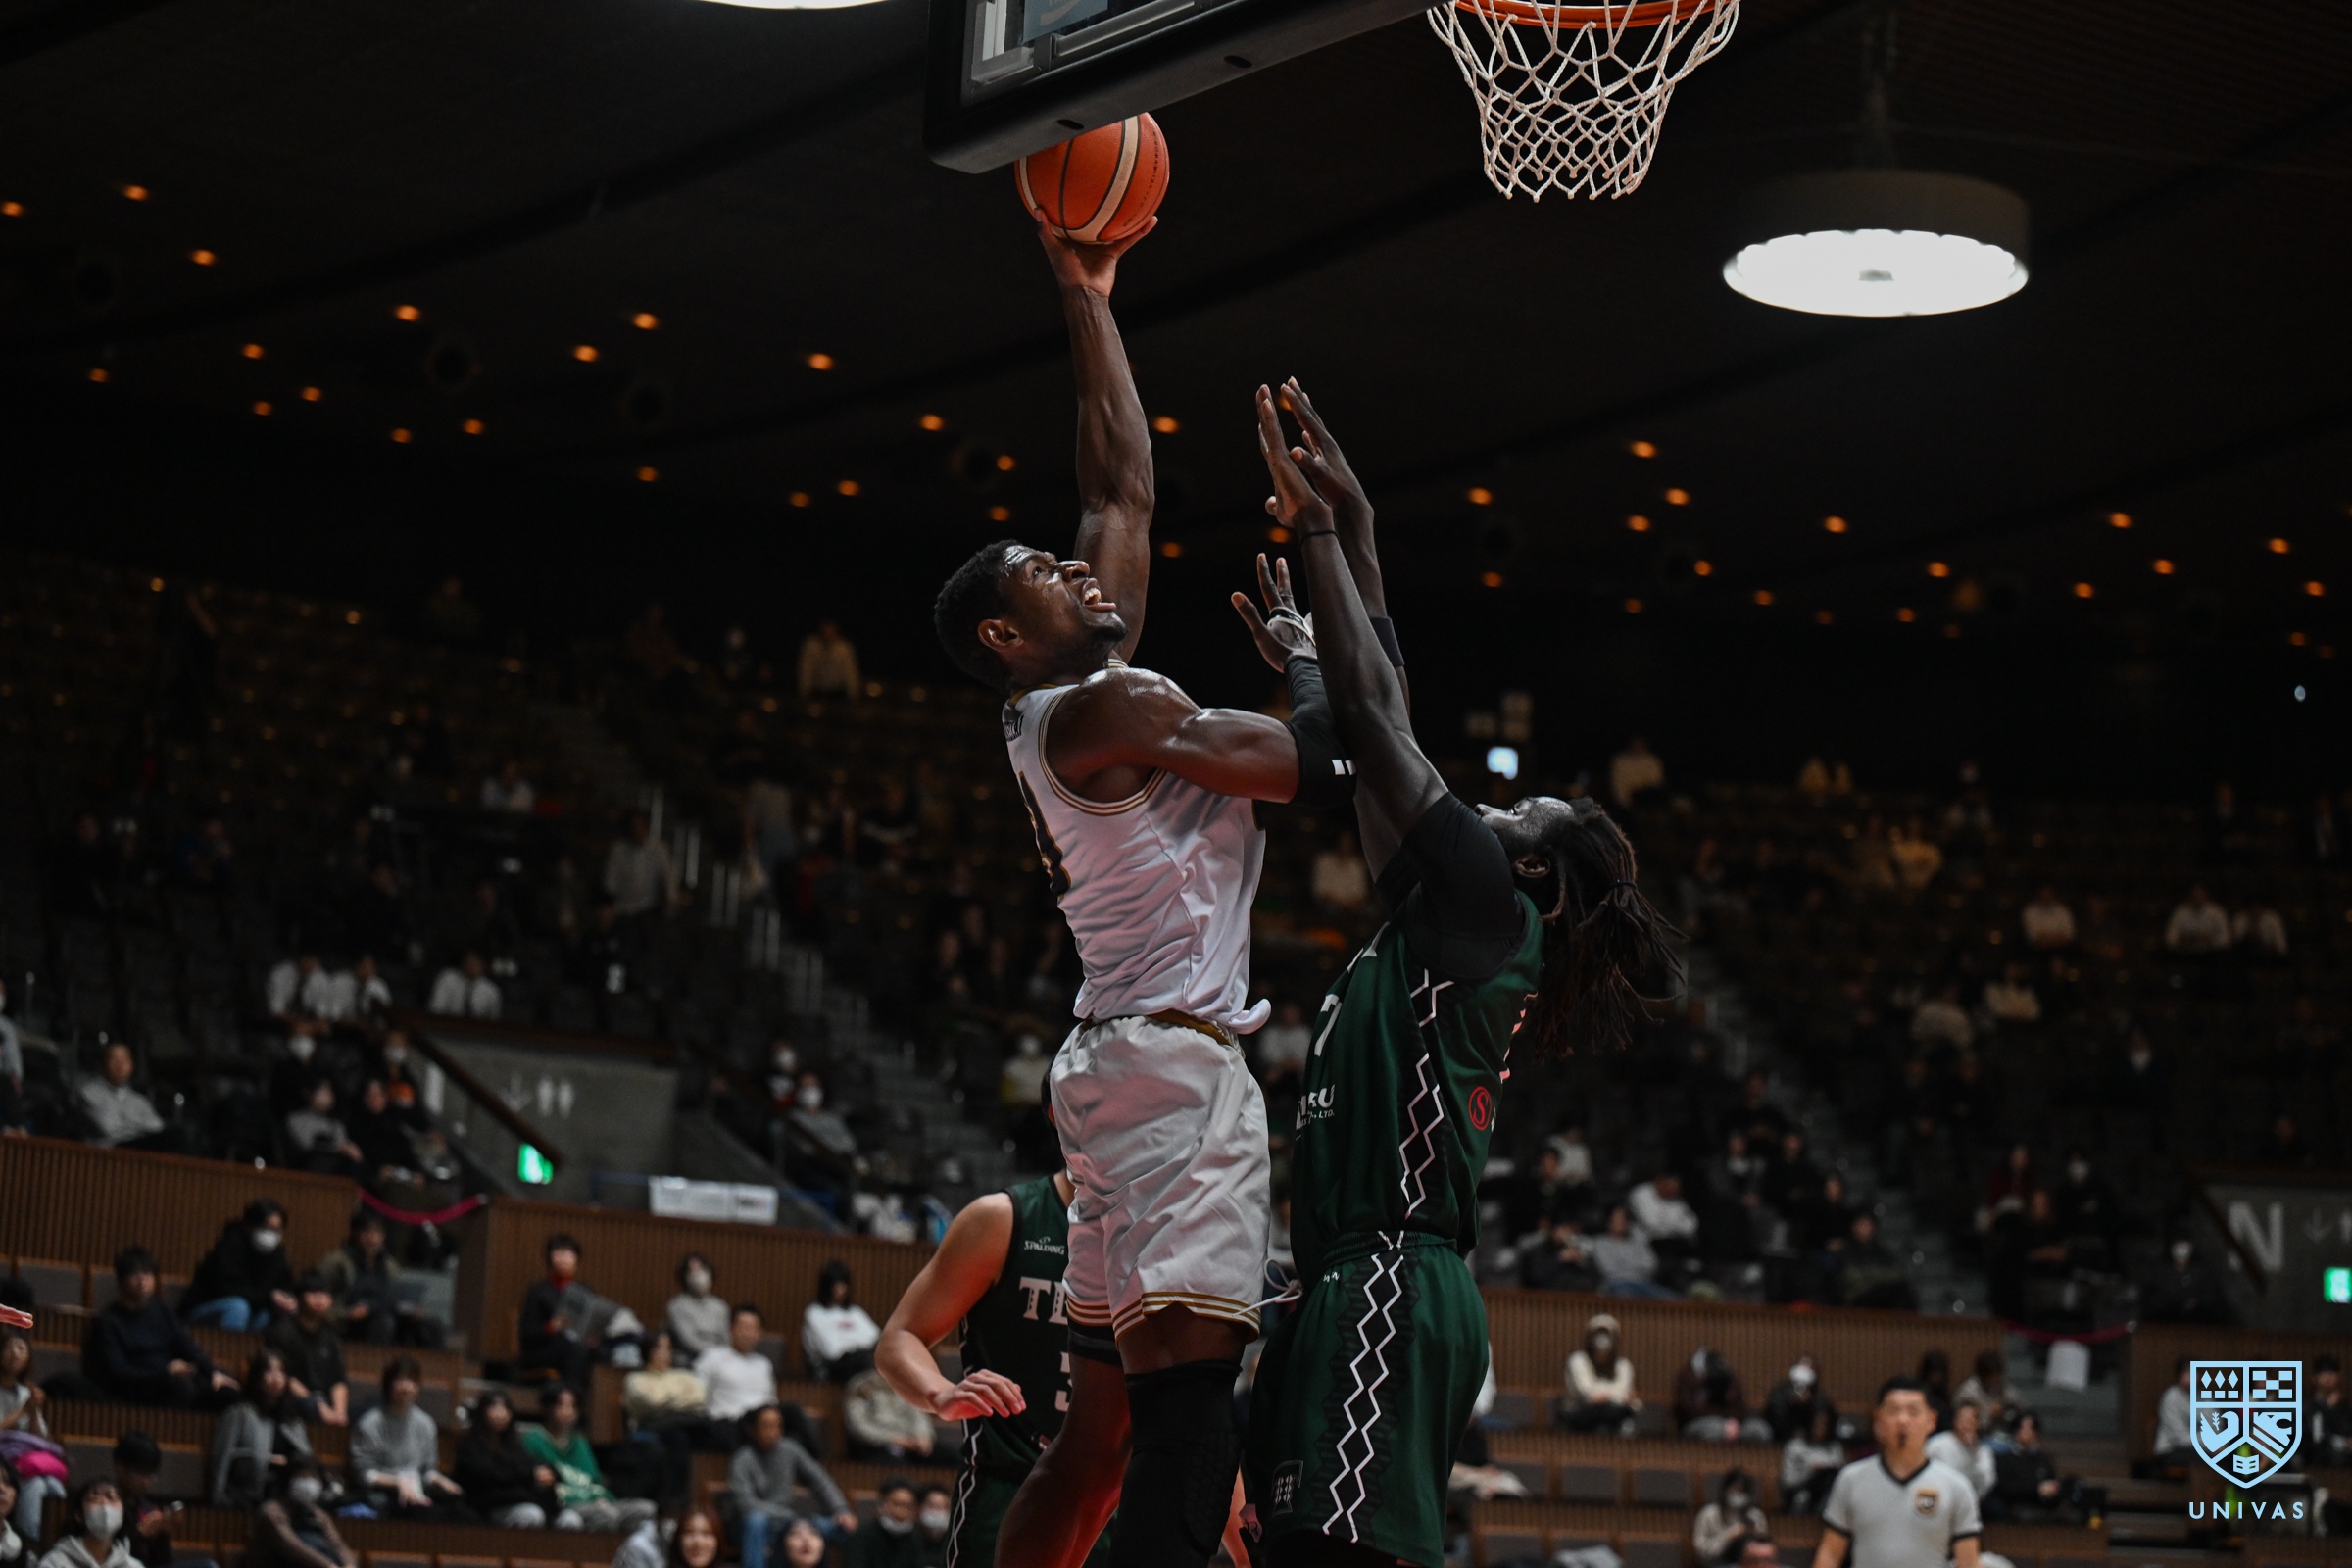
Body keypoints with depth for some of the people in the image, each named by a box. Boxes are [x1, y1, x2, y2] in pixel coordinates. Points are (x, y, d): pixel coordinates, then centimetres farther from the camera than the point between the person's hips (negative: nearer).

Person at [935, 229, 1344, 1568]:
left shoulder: (1083, 700, 19)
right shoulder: (1101, 708, -9)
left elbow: (1124, 488, 25)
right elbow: (1322, 769, -9)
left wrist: (1088, 299, 26)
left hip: (1126, 1063, 11)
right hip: (1179, 1066, -11)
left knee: (1098, 1417, 13)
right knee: (1188, 1407, -21)